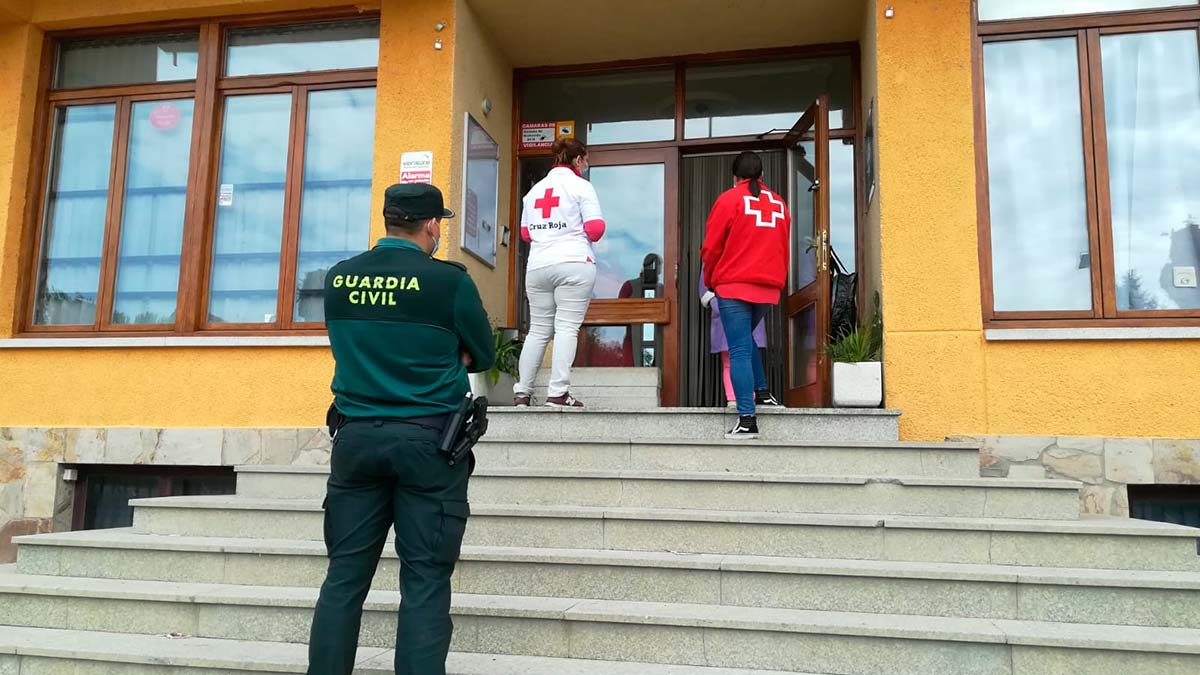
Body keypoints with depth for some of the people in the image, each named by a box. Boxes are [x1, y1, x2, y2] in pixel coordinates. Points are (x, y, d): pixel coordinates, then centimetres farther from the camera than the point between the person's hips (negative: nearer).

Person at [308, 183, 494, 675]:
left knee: (344, 575, 10)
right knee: (424, 581, 1)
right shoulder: (450, 280, -8)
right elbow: (483, 356, 3)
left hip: (356, 436, 4)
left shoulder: (338, 278, 5)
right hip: (427, 439, -4)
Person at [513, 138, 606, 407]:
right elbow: (595, 228, -6)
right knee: (566, 328, -6)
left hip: (537, 266, 5)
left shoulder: (535, 189, 17)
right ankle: (558, 393, -12)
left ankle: (521, 392, 9)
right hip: (574, 264, -5)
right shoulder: (581, 186, 1)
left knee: (538, 330, 10)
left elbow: (525, 233, 17)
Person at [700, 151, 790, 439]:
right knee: (746, 339, 25)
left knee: (739, 349, -6)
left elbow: (711, 248, -2)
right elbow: (784, 249, 15)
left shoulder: (729, 199, -1)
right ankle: (761, 391, 17)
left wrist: (710, 282, 12)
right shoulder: (779, 204, 13)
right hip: (769, 288, 5)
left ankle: (747, 419, -11)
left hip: (734, 286, -5)